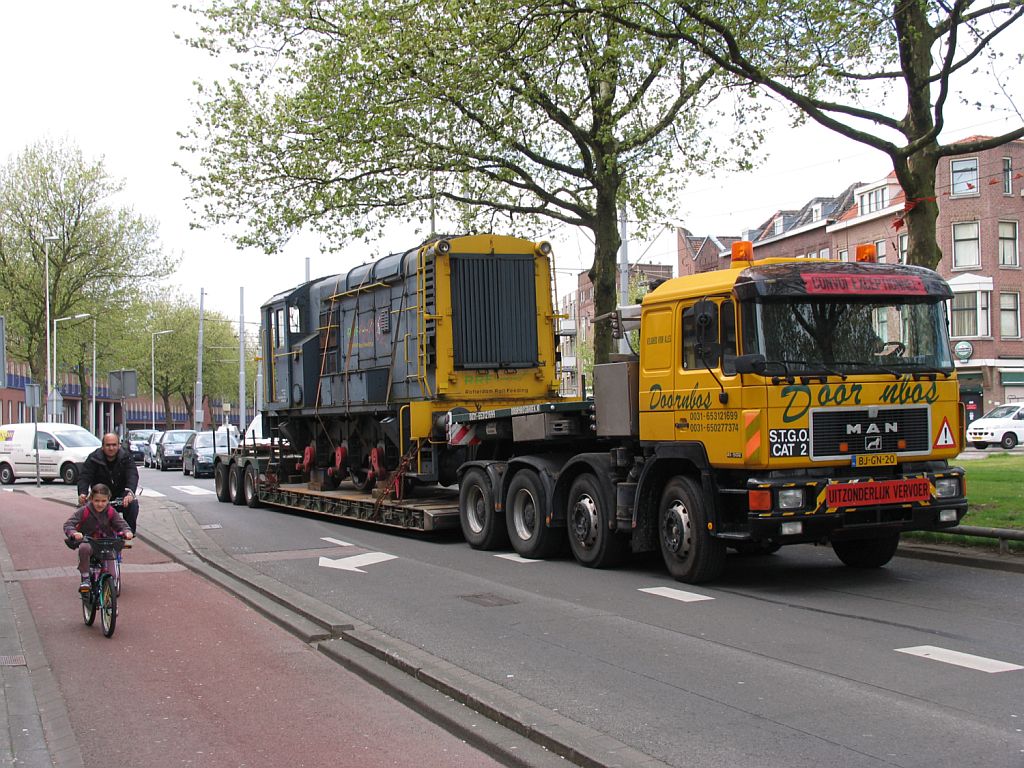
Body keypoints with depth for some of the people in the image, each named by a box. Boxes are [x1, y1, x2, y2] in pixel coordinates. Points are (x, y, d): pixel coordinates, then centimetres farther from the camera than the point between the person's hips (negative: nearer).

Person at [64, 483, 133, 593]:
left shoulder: (111, 512, -1)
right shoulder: (84, 511, -7)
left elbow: (122, 524, -2)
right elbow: (68, 524, -10)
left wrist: (127, 532, -26)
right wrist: (74, 533, -32)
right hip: (87, 541, -2)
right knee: (84, 548, -35)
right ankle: (85, 579, -23)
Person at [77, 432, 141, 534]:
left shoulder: (126, 458, -10)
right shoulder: (94, 459, -8)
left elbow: (133, 476, -24)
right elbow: (84, 477, -18)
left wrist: (130, 493, -45)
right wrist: (82, 493, -40)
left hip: (121, 495, -1)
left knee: (132, 504, -28)